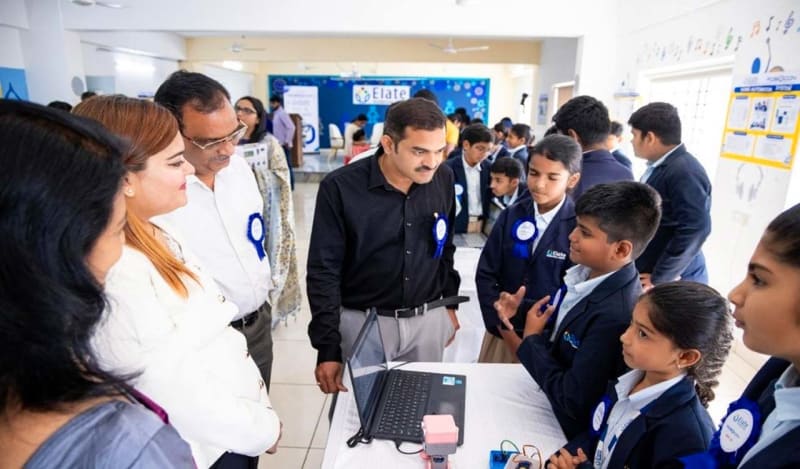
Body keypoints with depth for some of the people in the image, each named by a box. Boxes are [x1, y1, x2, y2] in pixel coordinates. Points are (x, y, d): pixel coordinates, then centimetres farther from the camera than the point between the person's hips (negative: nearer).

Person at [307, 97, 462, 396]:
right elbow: (323, 271, -13)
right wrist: (327, 347, -12)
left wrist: (449, 303, 11)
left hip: (429, 320, 3)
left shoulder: (443, 179, -5)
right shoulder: (340, 188, -17)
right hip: (363, 321, -3)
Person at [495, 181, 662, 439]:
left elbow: (573, 401, -27)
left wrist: (531, 339, -18)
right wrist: (521, 311, -9)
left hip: (567, 429, -6)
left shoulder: (616, 316, -32)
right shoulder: (588, 270, -9)